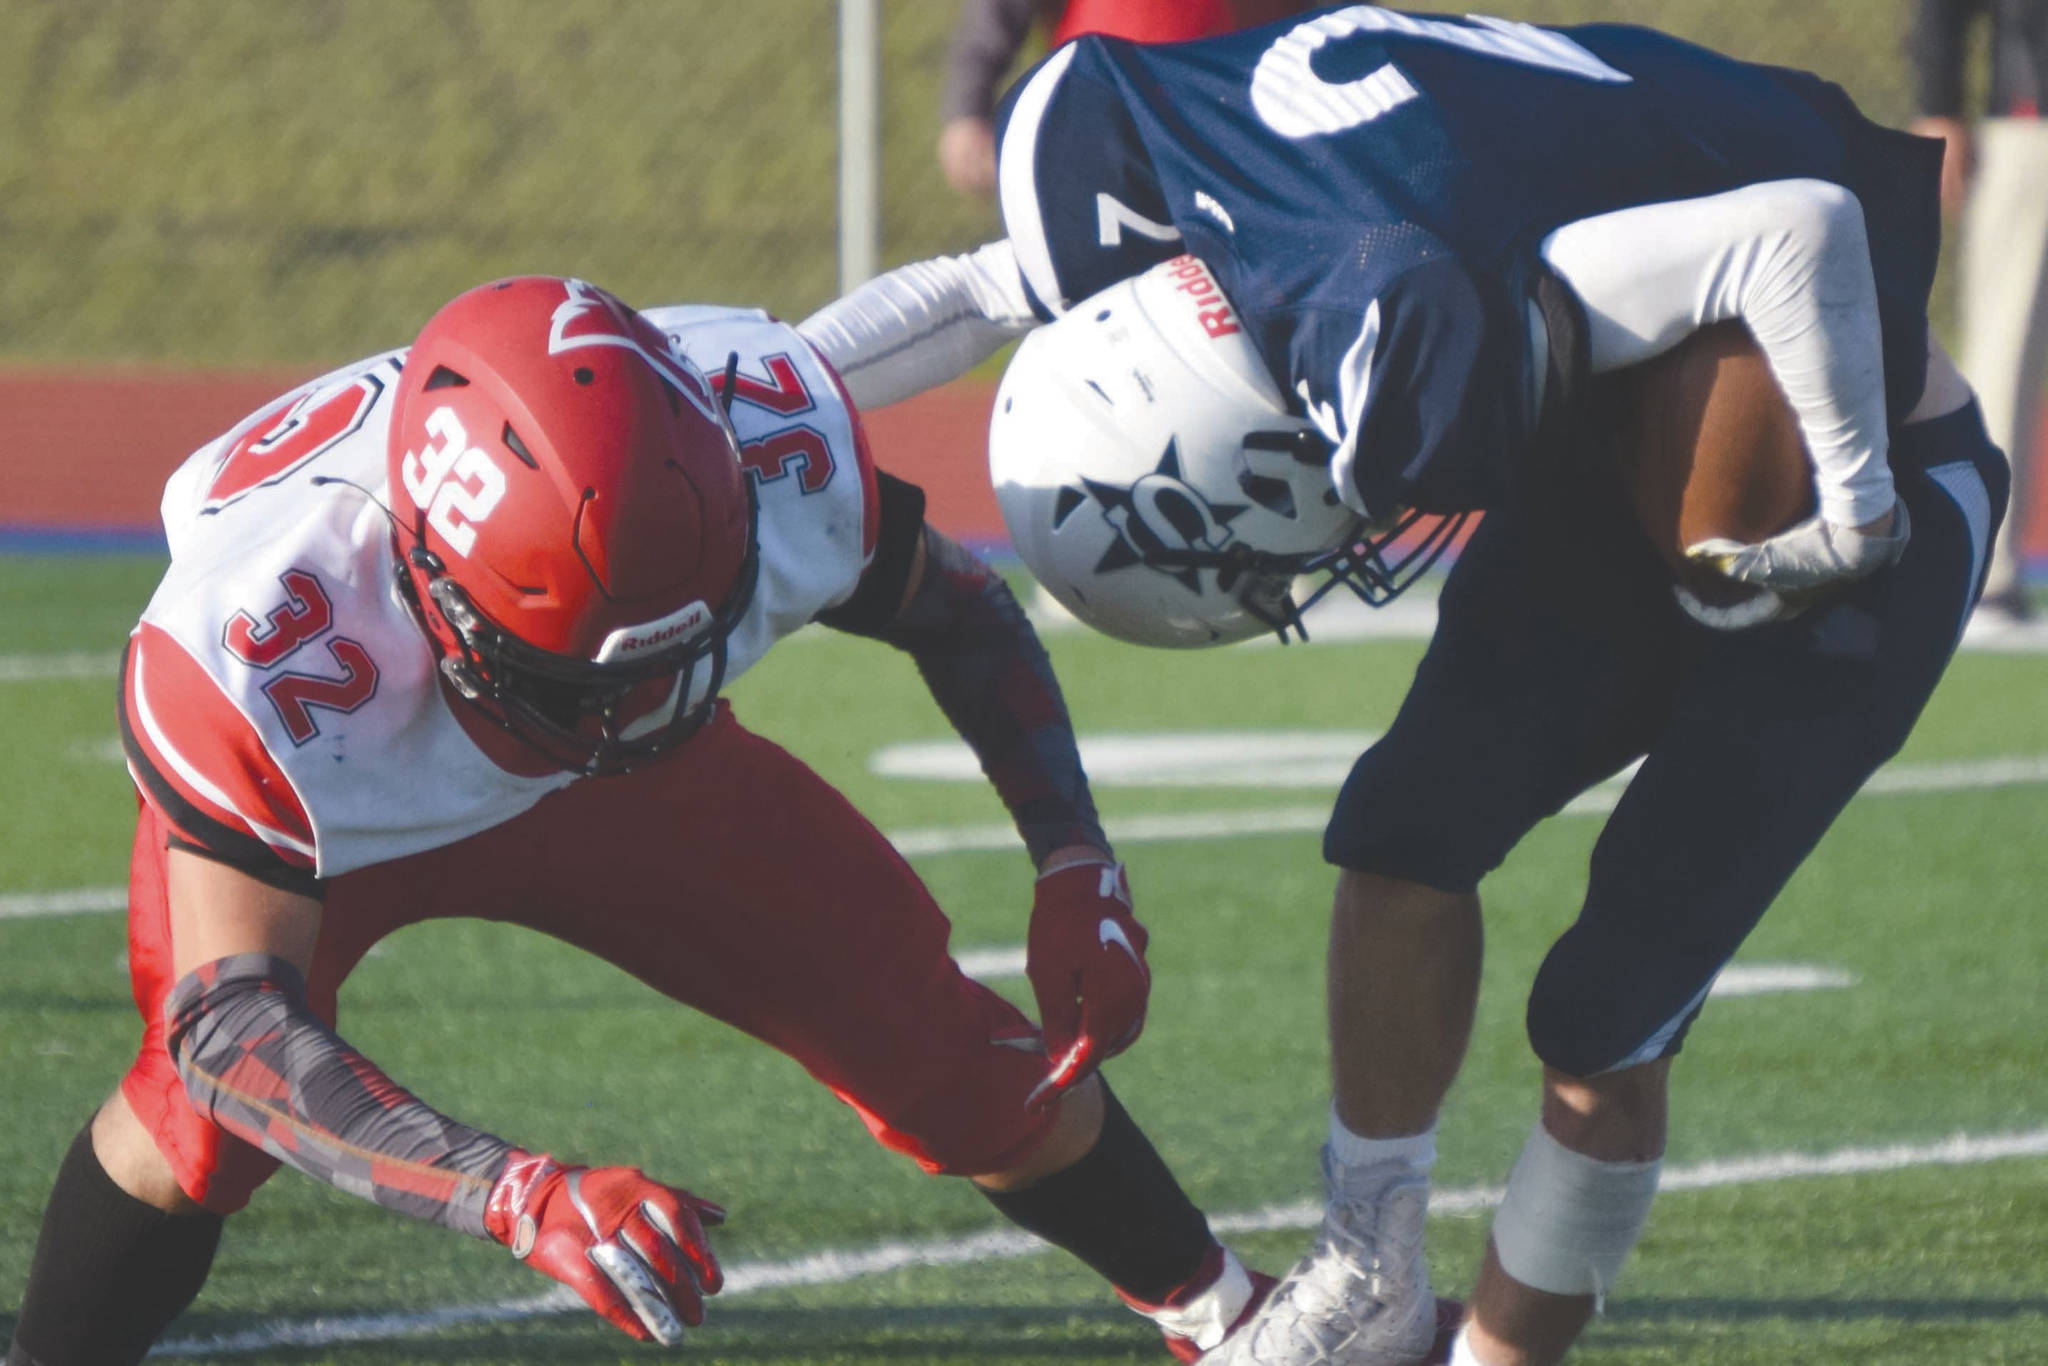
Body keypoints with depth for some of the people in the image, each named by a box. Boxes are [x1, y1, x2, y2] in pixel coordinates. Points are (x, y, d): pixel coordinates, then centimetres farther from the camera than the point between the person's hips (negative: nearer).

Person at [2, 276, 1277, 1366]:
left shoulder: (774, 448, -35)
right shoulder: (256, 648, -47)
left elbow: (961, 613, -13)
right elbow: (231, 1020, -47)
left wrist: (1078, 863, -25)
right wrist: (526, 1199, -59)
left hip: (615, 788, 3)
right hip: (316, 815, -3)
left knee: (933, 1041, 0)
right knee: (212, 1103, -31)